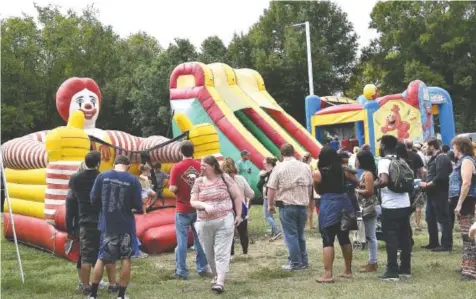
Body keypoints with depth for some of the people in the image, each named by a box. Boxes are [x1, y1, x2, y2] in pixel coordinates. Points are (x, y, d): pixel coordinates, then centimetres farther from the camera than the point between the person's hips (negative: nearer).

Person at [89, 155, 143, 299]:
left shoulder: (102, 176, -4)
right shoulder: (133, 180, -9)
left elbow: (94, 200, -1)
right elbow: (138, 206, -7)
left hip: (107, 224, 2)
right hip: (126, 225, -2)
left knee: (101, 258, 14)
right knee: (126, 259, 10)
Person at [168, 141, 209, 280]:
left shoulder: (177, 167, -11)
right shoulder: (200, 166, -2)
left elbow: (173, 189, -14)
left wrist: (174, 188, 7)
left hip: (183, 209, -3)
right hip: (199, 208, 3)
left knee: (182, 241, 2)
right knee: (200, 239, 11)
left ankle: (181, 272, 6)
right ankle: (202, 268, 18)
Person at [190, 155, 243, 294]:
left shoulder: (225, 178, -3)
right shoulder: (198, 182, 4)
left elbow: (238, 196, 2)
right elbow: (192, 202, 2)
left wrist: (238, 215, 1)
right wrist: (204, 205, -18)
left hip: (224, 221, -3)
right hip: (204, 223, 4)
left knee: (222, 252, -6)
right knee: (209, 253, 13)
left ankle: (220, 282, -7)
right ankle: (216, 275, 33)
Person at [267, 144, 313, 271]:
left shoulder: (279, 168, -8)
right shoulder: (305, 167, 6)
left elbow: (271, 188, -10)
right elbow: (310, 186, 14)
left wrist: (270, 205, 1)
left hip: (287, 205, -5)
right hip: (303, 205, 5)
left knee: (291, 235, 2)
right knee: (300, 234, 16)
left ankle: (295, 263, 4)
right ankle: (304, 261, 19)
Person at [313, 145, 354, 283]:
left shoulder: (317, 173, -7)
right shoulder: (342, 169, 4)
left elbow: (318, 190, 4)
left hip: (328, 206, -5)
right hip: (344, 203, 5)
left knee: (328, 240, -2)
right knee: (344, 238, 15)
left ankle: (328, 274, -5)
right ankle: (348, 270, 25)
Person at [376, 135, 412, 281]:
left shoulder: (384, 161, -13)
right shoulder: (400, 160, 12)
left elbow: (384, 181, -28)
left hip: (391, 206, -8)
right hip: (404, 204, 8)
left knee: (391, 238, -1)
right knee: (404, 237, 13)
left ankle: (392, 271, 1)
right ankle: (405, 268, 20)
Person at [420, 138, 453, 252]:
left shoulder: (442, 158, -14)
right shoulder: (434, 158, 17)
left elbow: (440, 177, -24)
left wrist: (427, 184, -16)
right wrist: (426, 184, 3)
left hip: (439, 193, -10)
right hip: (433, 193, 10)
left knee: (443, 219, -4)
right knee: (430, 219, 15)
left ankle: (446, 244, 1)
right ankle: (433, 243, 24)